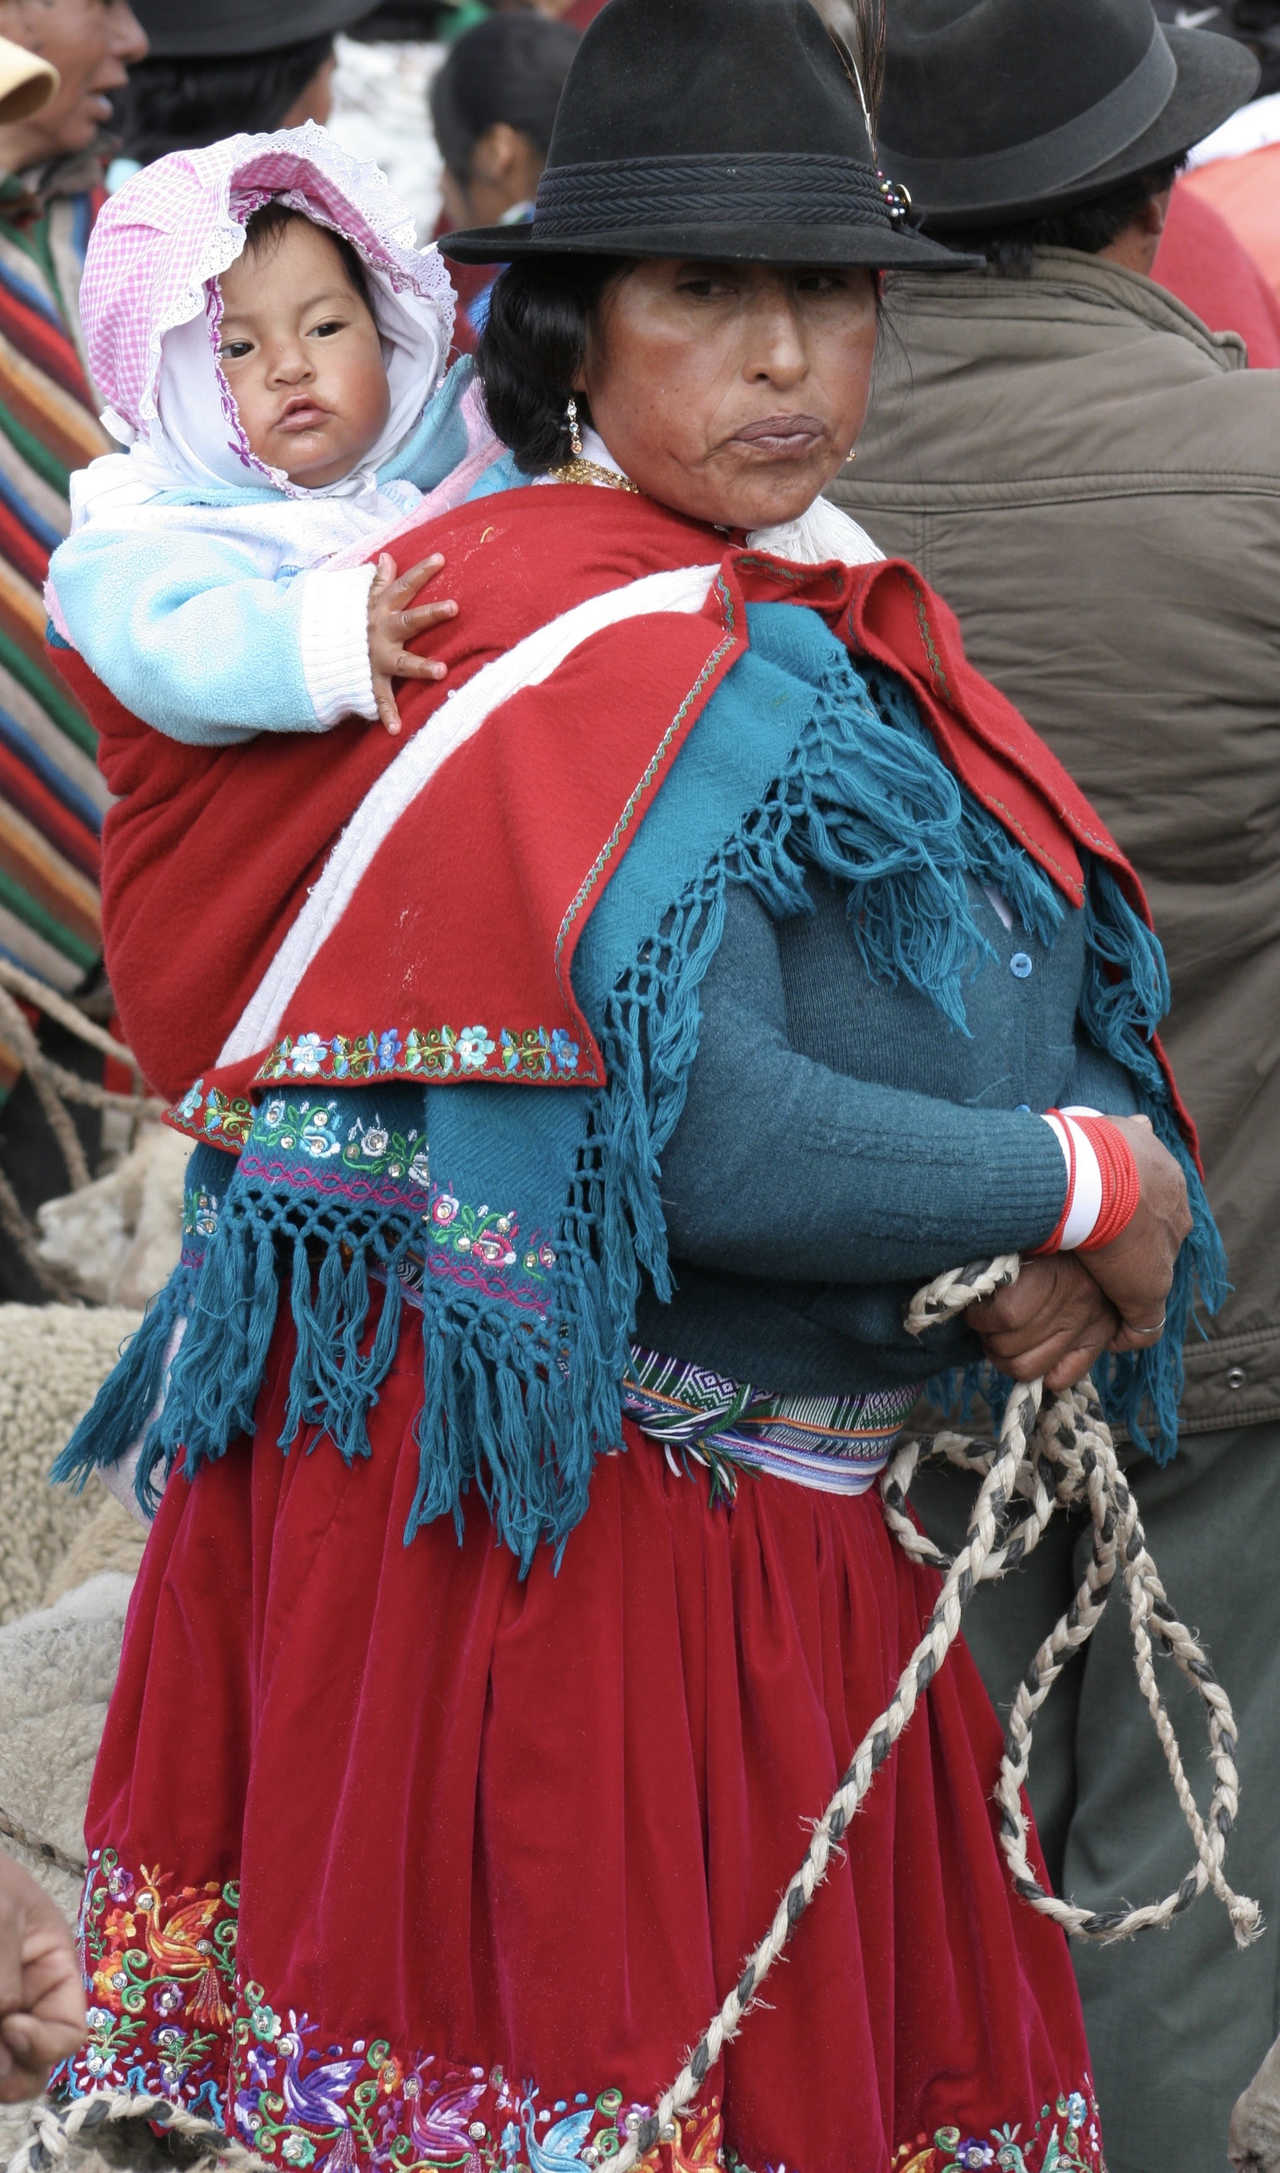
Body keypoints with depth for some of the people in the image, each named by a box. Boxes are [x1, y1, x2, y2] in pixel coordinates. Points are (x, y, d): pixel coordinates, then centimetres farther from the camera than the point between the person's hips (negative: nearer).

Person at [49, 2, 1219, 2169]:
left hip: (795, 1517, 9)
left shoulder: (836, 624, 11)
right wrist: (1094, 1182, -16)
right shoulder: (594, 661, -18)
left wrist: (1107, 1217, -10)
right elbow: (707, 1148, -30)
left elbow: (1043, 995, 13)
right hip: (554, 1513, -9)